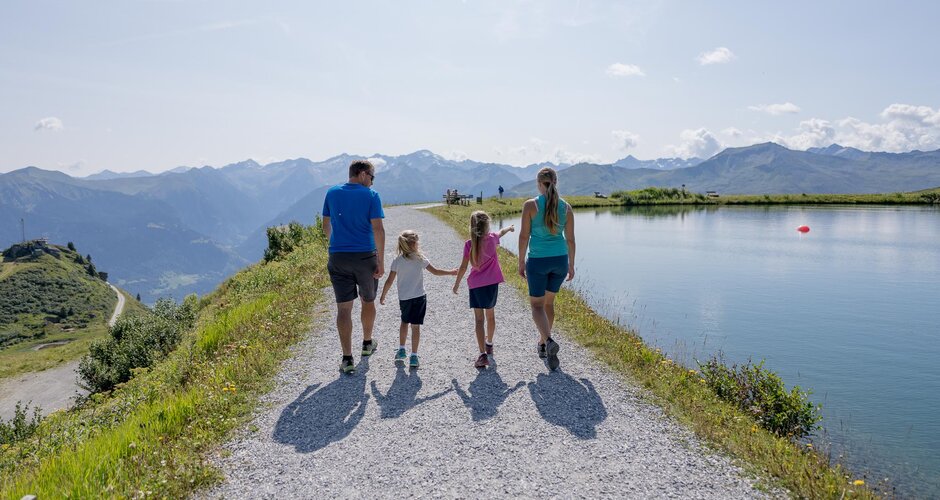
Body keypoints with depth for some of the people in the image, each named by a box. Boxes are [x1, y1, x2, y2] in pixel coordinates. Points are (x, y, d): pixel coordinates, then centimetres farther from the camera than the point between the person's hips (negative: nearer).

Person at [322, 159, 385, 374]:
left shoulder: (332, 193, 5)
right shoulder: (371, 196, -7)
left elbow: (326, 226, 13)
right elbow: (378, 229, -13)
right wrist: (381, 261, -8)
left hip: (338, 258, 2)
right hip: (365, 256, -2)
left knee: (343, 308, 2)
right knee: (368, 301, 19)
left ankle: (347, 358, -1)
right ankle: (367, 343, 37)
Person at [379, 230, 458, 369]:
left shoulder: (397, 261, -3)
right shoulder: (420, 259, -6)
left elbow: (389, 281, -3)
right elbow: (435, 271, -2)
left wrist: (383, 296, 9)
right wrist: (450, 272, 13)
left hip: (403, 298, 2)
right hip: (419, 297, -2)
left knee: (404, 322, 24)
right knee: (415, 326, 1)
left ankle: (401, 350, 26)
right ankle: (414, 357, 1)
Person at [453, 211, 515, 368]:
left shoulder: (469, 244, -9)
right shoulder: (492, 239, -2)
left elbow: (463, 267, -7)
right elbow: (501, 233, 22)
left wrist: (457, 284, 7)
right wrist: (510, 228, 44)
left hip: (475, 285, -2)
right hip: (492, 283, 3)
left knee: (479, 319, -3)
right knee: (490, 315, 20)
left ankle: (483, 354, -14)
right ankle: (489, 344, 40)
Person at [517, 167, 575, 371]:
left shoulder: (530, 205, -9)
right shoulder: (566, 207, 1)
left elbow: (524, 236, -8)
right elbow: (570, 239, 4)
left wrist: (521, 262, 2)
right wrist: (571, 265, 14)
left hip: (538, 261, -4)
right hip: (560, 260, 4)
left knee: (537, 304, 7)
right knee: (548, 302, 22)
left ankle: (549, 342, -18)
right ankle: (542, 343, 32)